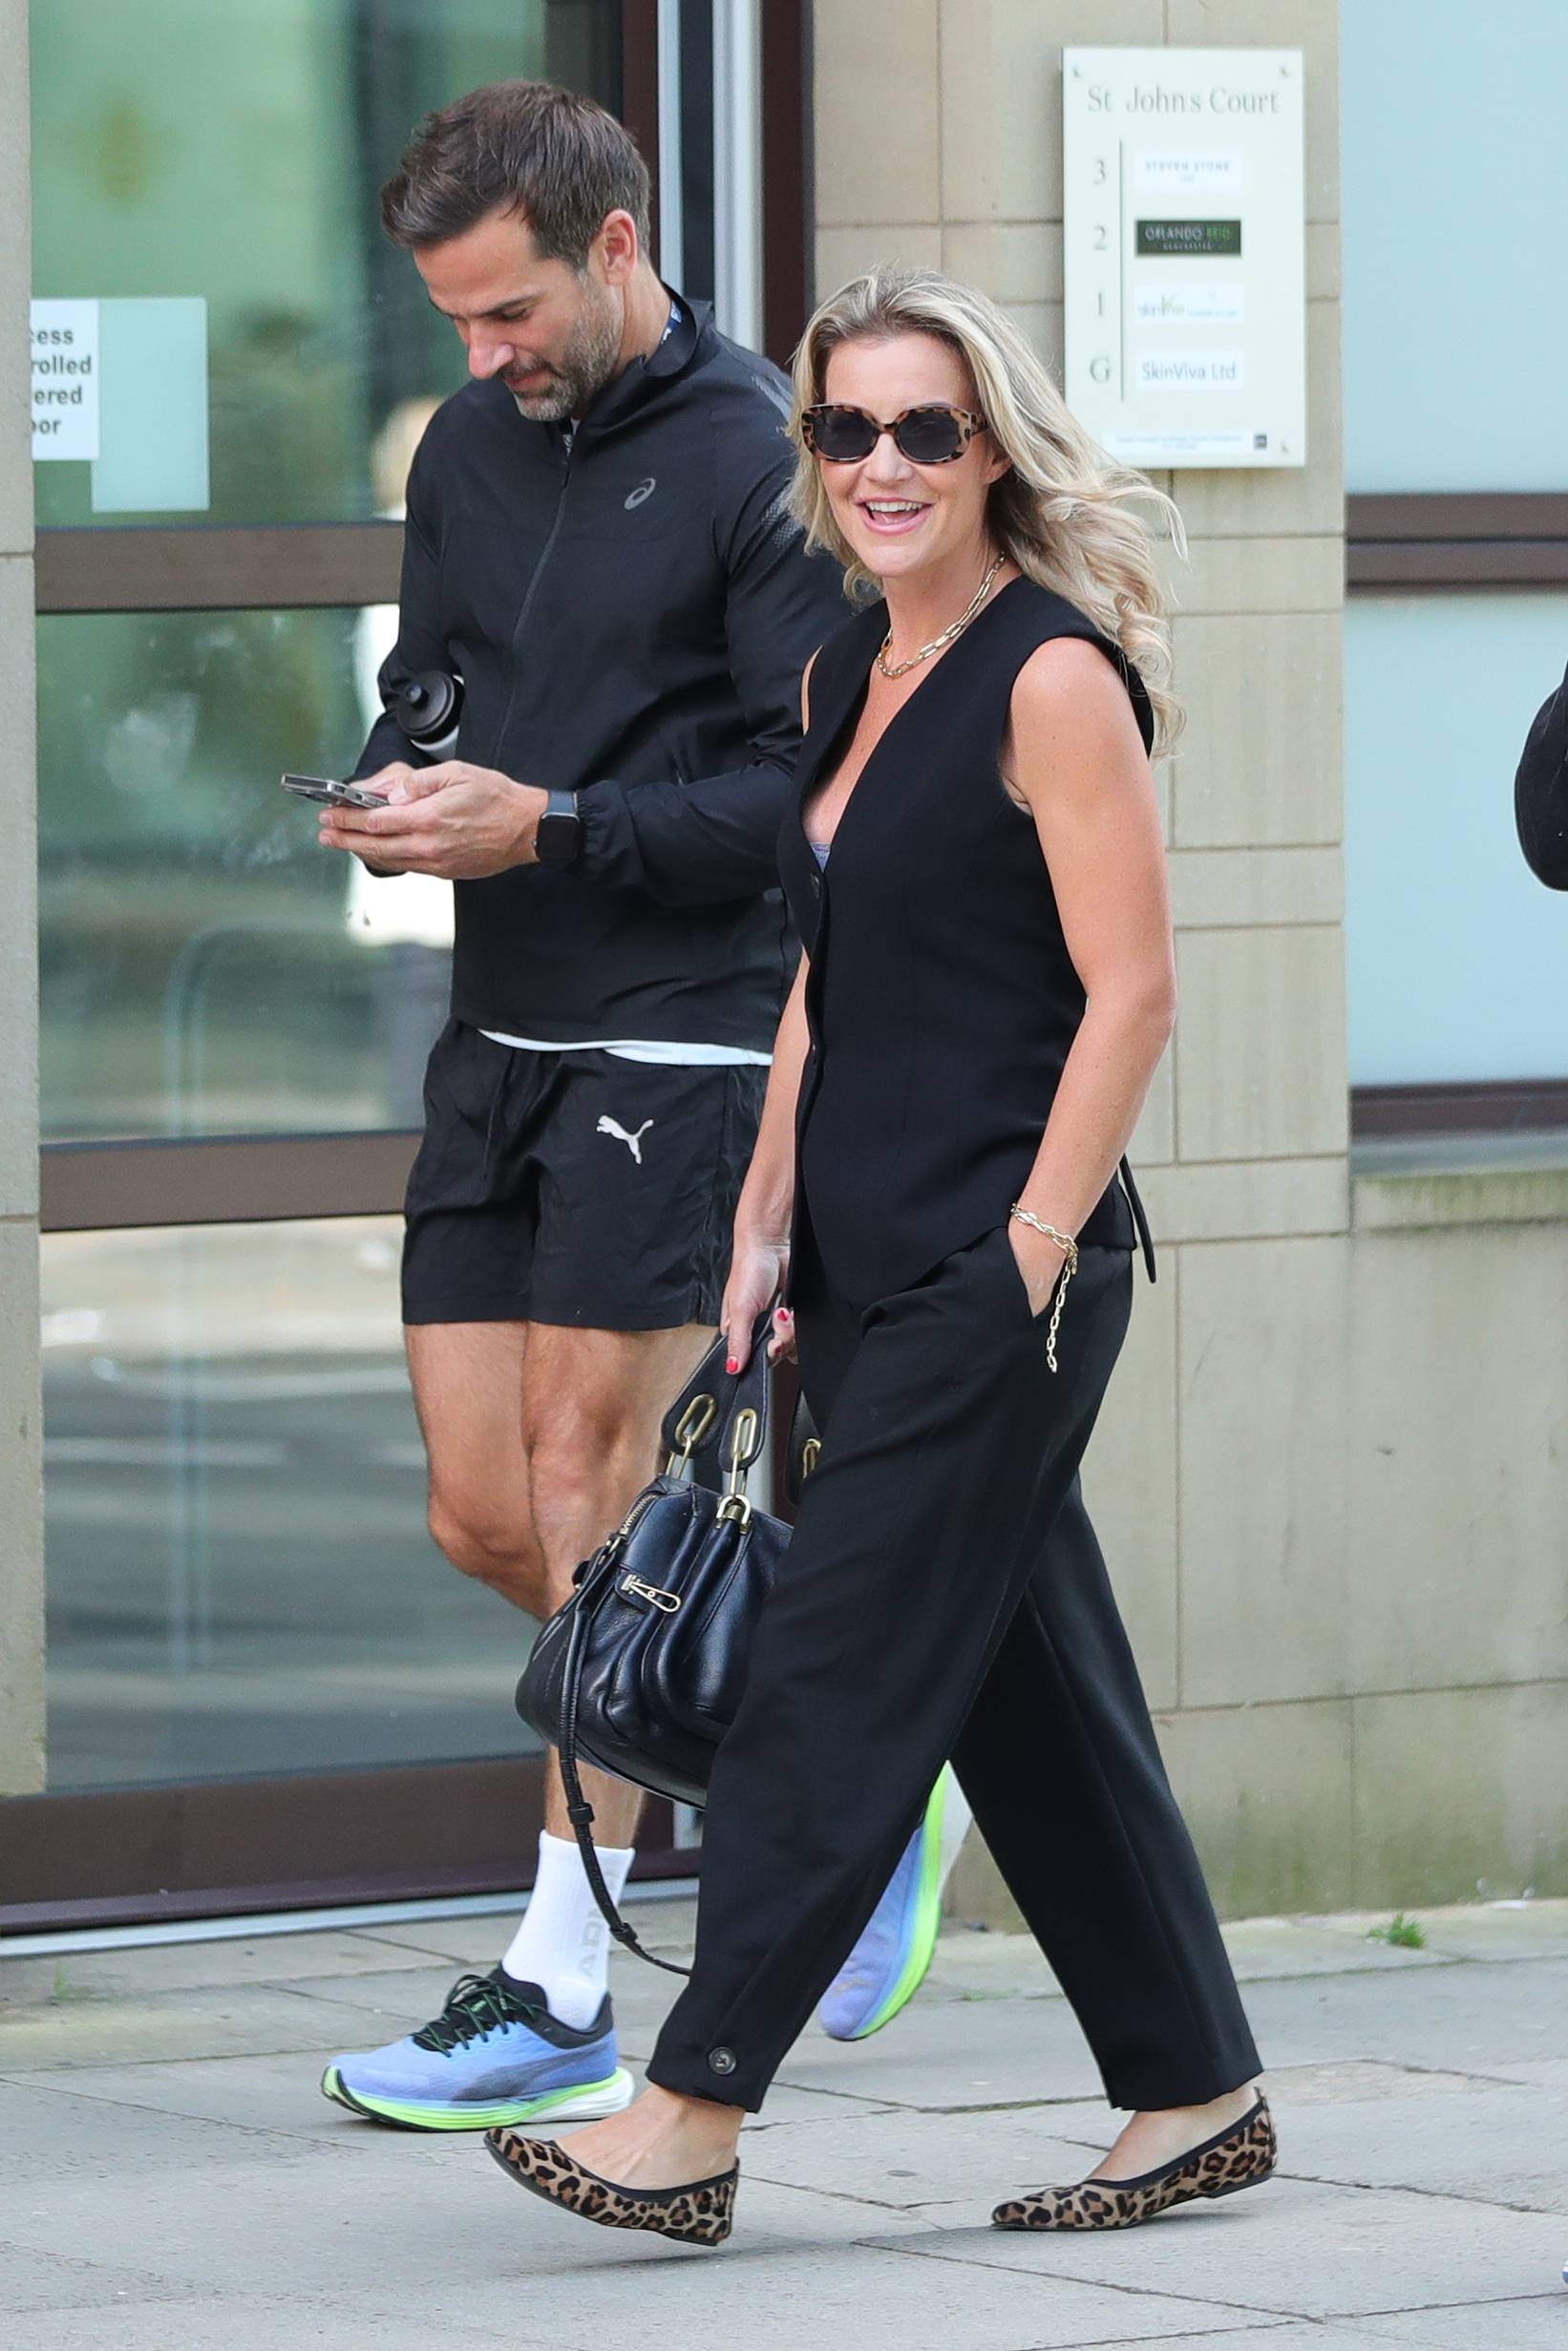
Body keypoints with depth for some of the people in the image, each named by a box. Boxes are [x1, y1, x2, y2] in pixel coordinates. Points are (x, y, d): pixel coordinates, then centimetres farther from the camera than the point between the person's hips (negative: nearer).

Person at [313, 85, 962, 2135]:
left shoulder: (759, 460, -10)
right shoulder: (470, 448, 13)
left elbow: (814, 791, -13)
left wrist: (547, 825, -20)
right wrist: (396, 797, -1)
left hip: (683, 1041, -8)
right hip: (502, 1041, 8)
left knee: (583, 1501, -7)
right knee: (485, 1519, 5)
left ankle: (563, 1997, -1)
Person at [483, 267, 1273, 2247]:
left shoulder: (1055, 679, -11)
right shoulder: (848, 678, 14)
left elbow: (1130, 992, -14)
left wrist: (1029, 1256, -17)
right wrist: (769, 1226, 13)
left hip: (1002, 1267, -9)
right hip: (873, 1270, 9)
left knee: (838, 1674, -9)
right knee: (1027, 1684, 11)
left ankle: (693, 2120, -8)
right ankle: (1197, 2097, 19)